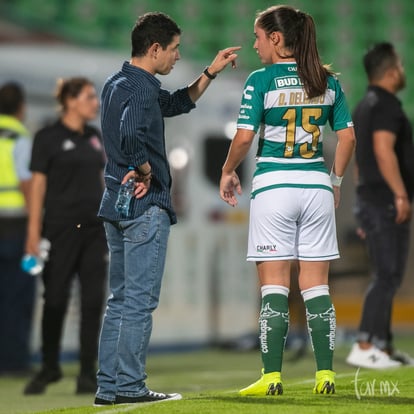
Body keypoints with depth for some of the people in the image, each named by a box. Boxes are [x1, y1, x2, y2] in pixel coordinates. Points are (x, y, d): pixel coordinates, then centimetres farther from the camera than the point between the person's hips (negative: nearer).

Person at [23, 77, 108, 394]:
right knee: (55, 299, 1)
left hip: (95, 227, 5)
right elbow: (38, 184, -6)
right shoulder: (48, 137, -4)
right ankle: (49, 367, 18)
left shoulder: (95, 137, 12)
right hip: (61, 228, -5)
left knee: (93, 301, 0)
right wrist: (33, 234, -11)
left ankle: (88, 373, 6)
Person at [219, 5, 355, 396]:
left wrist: (228, 172, 5)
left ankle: (272, 376, -1)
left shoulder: (261, 80, -7)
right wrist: (335, 179, 19)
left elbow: (244, 137, -11)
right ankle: (325, 374, 5)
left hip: (274, 186, -4)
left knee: (274, 286, 0)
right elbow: (347, 136, 7)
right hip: (316, 186, 4)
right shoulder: (328, 81, 6)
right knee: (316, 286, 8)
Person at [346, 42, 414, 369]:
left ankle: (385, 348, 13)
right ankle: (365, 348, -15)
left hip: (369, 199, 10)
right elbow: (384, 150, -25)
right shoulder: (387, 105, -12)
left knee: (386, 277, 12)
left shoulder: (364, 107, 18)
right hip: (386, 200, -10)